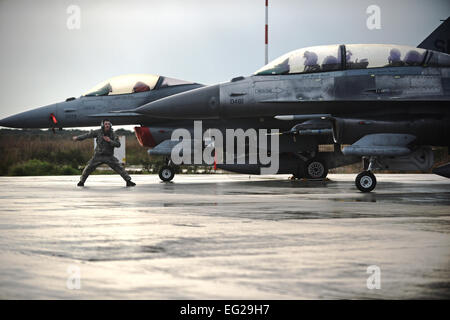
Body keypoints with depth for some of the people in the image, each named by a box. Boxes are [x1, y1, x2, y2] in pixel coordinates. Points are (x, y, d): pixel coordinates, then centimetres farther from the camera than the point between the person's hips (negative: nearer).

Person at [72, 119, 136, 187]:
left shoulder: (113, 134, -6)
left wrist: (110, 141, -24)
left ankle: (128, 181, -6)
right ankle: (81, 181, 23)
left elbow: (118, 144, -10)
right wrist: (78, 138, 12)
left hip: (109, 156, -1)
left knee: (119, 168, -10)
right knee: (89, 167, 2)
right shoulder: (98, 132, -5)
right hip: (98, 156, 1)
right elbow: (88, 135, 5)